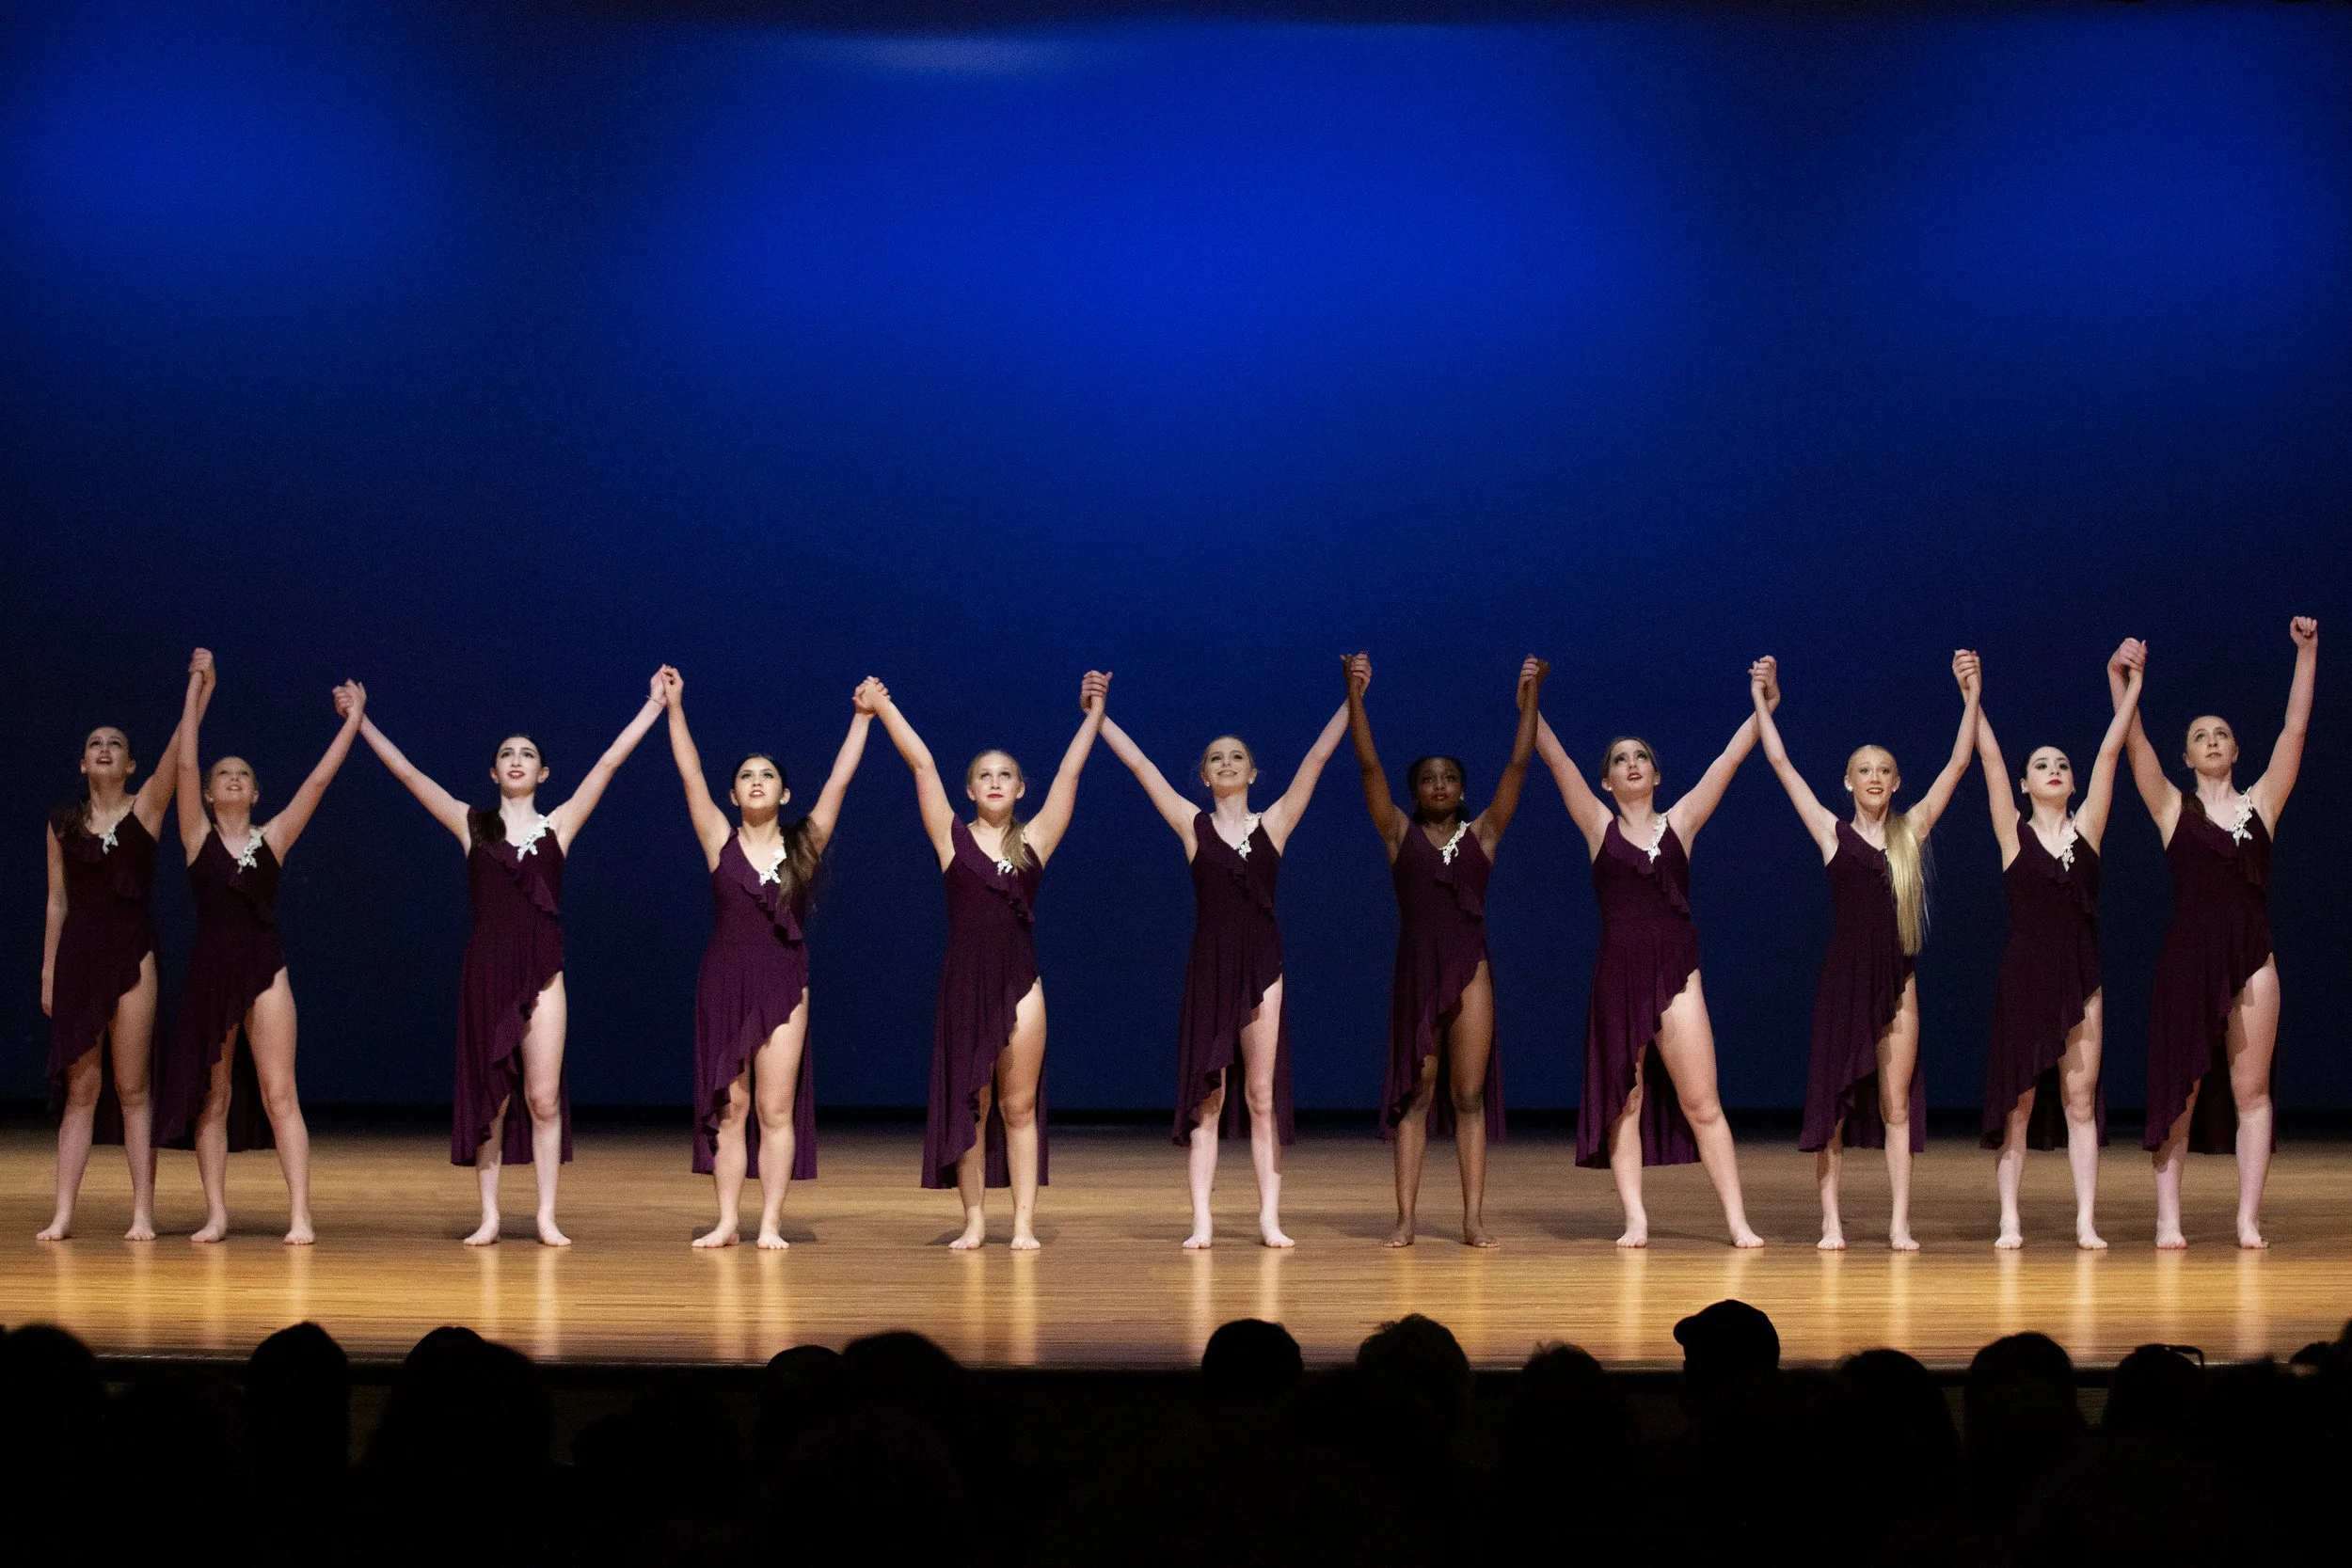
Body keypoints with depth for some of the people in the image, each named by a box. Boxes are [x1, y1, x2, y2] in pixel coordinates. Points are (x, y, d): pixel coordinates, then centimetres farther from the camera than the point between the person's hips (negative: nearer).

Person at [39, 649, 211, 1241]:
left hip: (132, 954, -2)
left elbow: (178, 753, -11)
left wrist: (199, 689, -22)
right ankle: (63, 1214, 2)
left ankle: (143, 1212, 1)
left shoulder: (145, 809, 3)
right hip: (78, 954, 2)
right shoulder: (62, 822, 9)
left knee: (132, 1087, -1)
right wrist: (48, 971, 8)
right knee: (80, 1087, 2)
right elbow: (57, 901, 11)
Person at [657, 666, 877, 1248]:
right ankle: (727, 1223, 8)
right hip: (724, 981, 0)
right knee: (729, 1107, 4)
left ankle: (770, 1224, 3)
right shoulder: (721, 843, 3)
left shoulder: (803, 845, 4)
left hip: (783, 985, 0)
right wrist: (674, 708, -7)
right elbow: (690, 774, -3)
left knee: (776, 1109, 0)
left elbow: (839, 781, 0)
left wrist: (863, 720, -4)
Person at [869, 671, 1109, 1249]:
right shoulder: (953, 837, 3)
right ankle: (974, 1221, 13)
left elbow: (1068, 772, 6)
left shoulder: (1034, 839, 6)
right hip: (964, 982, 0)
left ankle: (1024, 1223, 6)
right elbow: (922, 763, 2)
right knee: (969, 1108, 6)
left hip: (1020, 984, 1)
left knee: (1019, 1108, 4)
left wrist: (1094, 713, 4)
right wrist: (881, 707, 2)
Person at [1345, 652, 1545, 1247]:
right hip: (1415, 969, 0)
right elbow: (1369, 764, -2)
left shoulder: (1482, 833, 8)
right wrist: (1355, 693, -10)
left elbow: (1518, 763, 3)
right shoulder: (1400, 834, 6)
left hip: (1469, 971, 0)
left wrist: (1531, 695, -3)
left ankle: (1474, 1218, 0)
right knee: (1415, 1094, 2)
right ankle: (1406, 1217, 2)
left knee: (1469, 1096, 1)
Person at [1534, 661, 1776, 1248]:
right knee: (1624, 1102, 3)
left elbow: (1730, 759, 6)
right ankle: (1635, 1220, 7)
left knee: (1701, 1106, -2)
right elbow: (1556, 759, -1)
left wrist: (1765, 706, 1)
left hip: (1676, 975, 0)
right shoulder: (1599, 824, 7)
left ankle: (1737, 1221, 0)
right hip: (1617, 976, 0)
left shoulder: (1680, 821, 8)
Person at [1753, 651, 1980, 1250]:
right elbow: (1781, 763, 1)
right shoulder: (1833, 832, 3)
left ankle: (1899, 1224, 5)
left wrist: (1970, 696, -1)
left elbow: (1959, 763, 5)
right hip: (1843, 976, -1)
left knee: (1897, 1106, 3)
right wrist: (1761, 702, 0)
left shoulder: (1912, 830, 8)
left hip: (1897, 980, 2)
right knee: (1833, 1102, 0)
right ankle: (1831, 1222, 4)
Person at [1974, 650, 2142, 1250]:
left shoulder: (2086, 828, 6)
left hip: (2081, 980, 2)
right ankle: (2010, 1221, 5)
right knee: (2017, 1103, 2)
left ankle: (2086, 1223, 2)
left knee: (2080, 1101, 2)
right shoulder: (2014, 834, 2)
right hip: (2024, 976, -2)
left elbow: (2108, 754, 4)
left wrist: (2132, 687, 1)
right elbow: (1990, 759, -4)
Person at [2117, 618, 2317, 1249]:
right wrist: (2118, 676, -16)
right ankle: (2168, 1218, 1)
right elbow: (2133, 740, -4)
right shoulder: (2174, 808, 6)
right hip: (2188, 956, -2)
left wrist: (2307, 653, -2)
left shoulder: (2261, 802, 10)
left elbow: (2295, 729, 4)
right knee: (2179, 1090, 0)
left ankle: (2248, 1220, 3)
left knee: (2251, 1090, 1)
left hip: (2251, 959, 2)